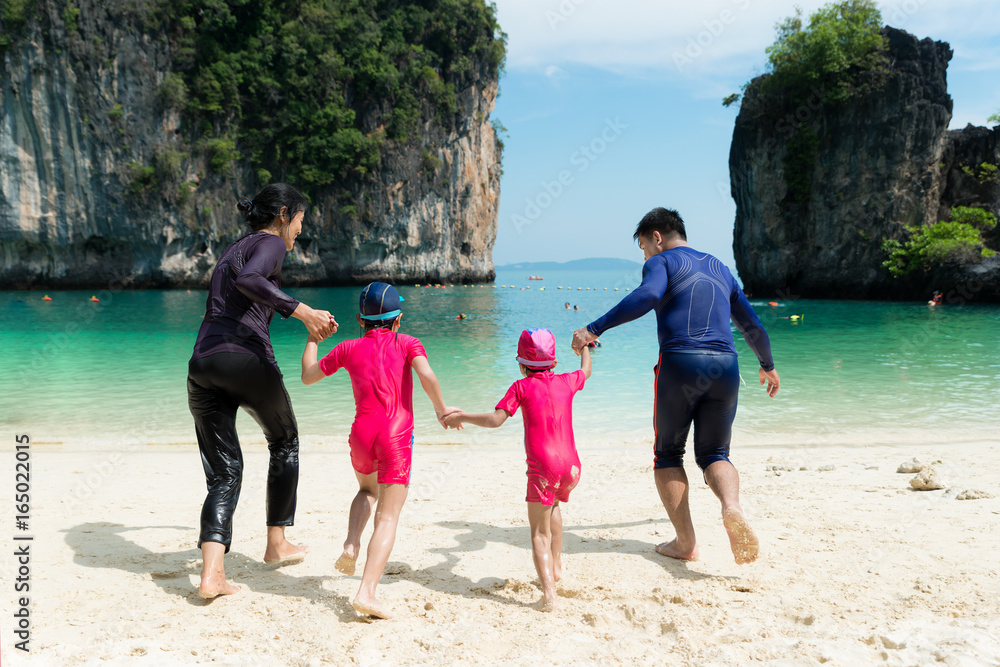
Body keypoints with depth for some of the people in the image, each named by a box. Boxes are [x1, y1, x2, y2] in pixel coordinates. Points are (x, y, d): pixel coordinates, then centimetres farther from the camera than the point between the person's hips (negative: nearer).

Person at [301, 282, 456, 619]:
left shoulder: (349, 348, 11)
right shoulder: (406, 343, 5)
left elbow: (308, 376, 21)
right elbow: (426, 375, -14)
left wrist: (313, 338, 32)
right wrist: (441, 409, 0)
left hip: (362, 434, 3)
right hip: (397, 437, -3)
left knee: (367, 490, 33)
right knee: (387, 517, -1)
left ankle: (351, 544, 9)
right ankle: (367, 592, -12)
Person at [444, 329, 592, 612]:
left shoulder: (522, 387, 1)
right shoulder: (566, 382, 14)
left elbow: (496, 419, -8)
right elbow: (586, 370, 37)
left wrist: (462, 416, 3)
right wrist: (584, 345, 55)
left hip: (543, 468, -5)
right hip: (572, 465, 5)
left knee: (539, 532, 1)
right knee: (553, 505, 34)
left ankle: (549, 592, -15)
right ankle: (556, 565, 36)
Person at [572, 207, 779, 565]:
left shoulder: (663, 261, 7)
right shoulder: (719, 268, 26)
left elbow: (646, 296, -18)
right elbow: (752, 325, 31)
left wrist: (594, 328, -21)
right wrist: (767, 365, 46)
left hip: (680, 362, -5)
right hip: (725, 365, 5)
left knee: (668, 455, 12)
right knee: (714, 454, 16)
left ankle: (685, 542, 6)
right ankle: (732, 507, -16)